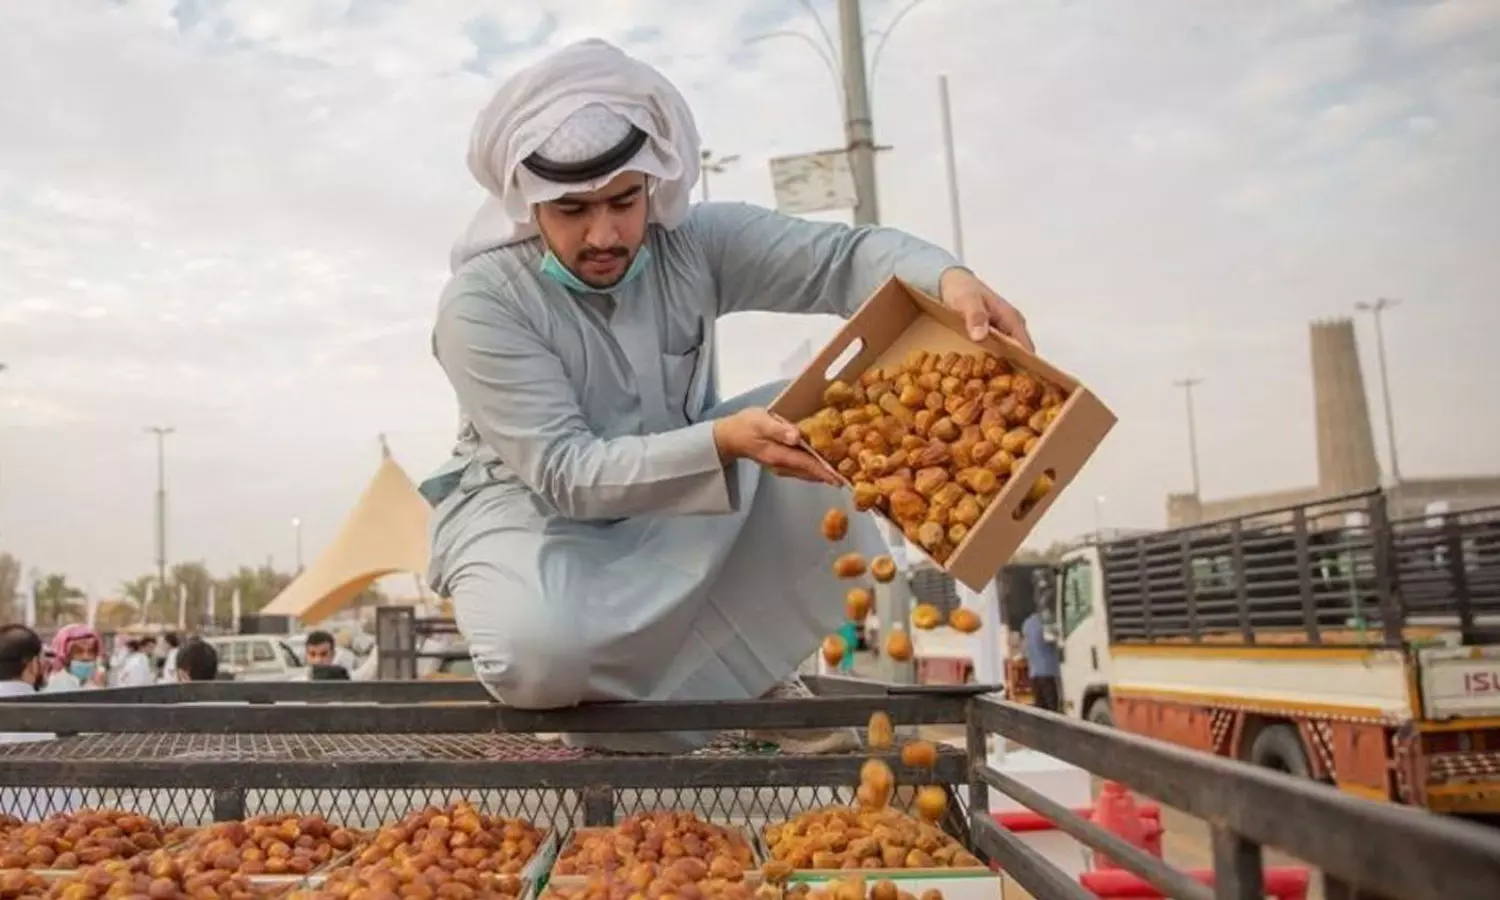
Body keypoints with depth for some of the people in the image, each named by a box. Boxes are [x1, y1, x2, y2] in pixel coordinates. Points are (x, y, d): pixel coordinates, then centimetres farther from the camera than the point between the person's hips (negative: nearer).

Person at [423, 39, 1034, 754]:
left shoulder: (693, 243, -10)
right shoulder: (480, 304, -22)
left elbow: (841, 254, -21)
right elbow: (564, 473, -28)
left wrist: (948, 280, -44)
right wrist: (722, 441, -42)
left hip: (676, 500, 5)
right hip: (527, 510, -4)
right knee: (540, 650, -38)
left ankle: (747, 676, -10)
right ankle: (717, 682, -6)